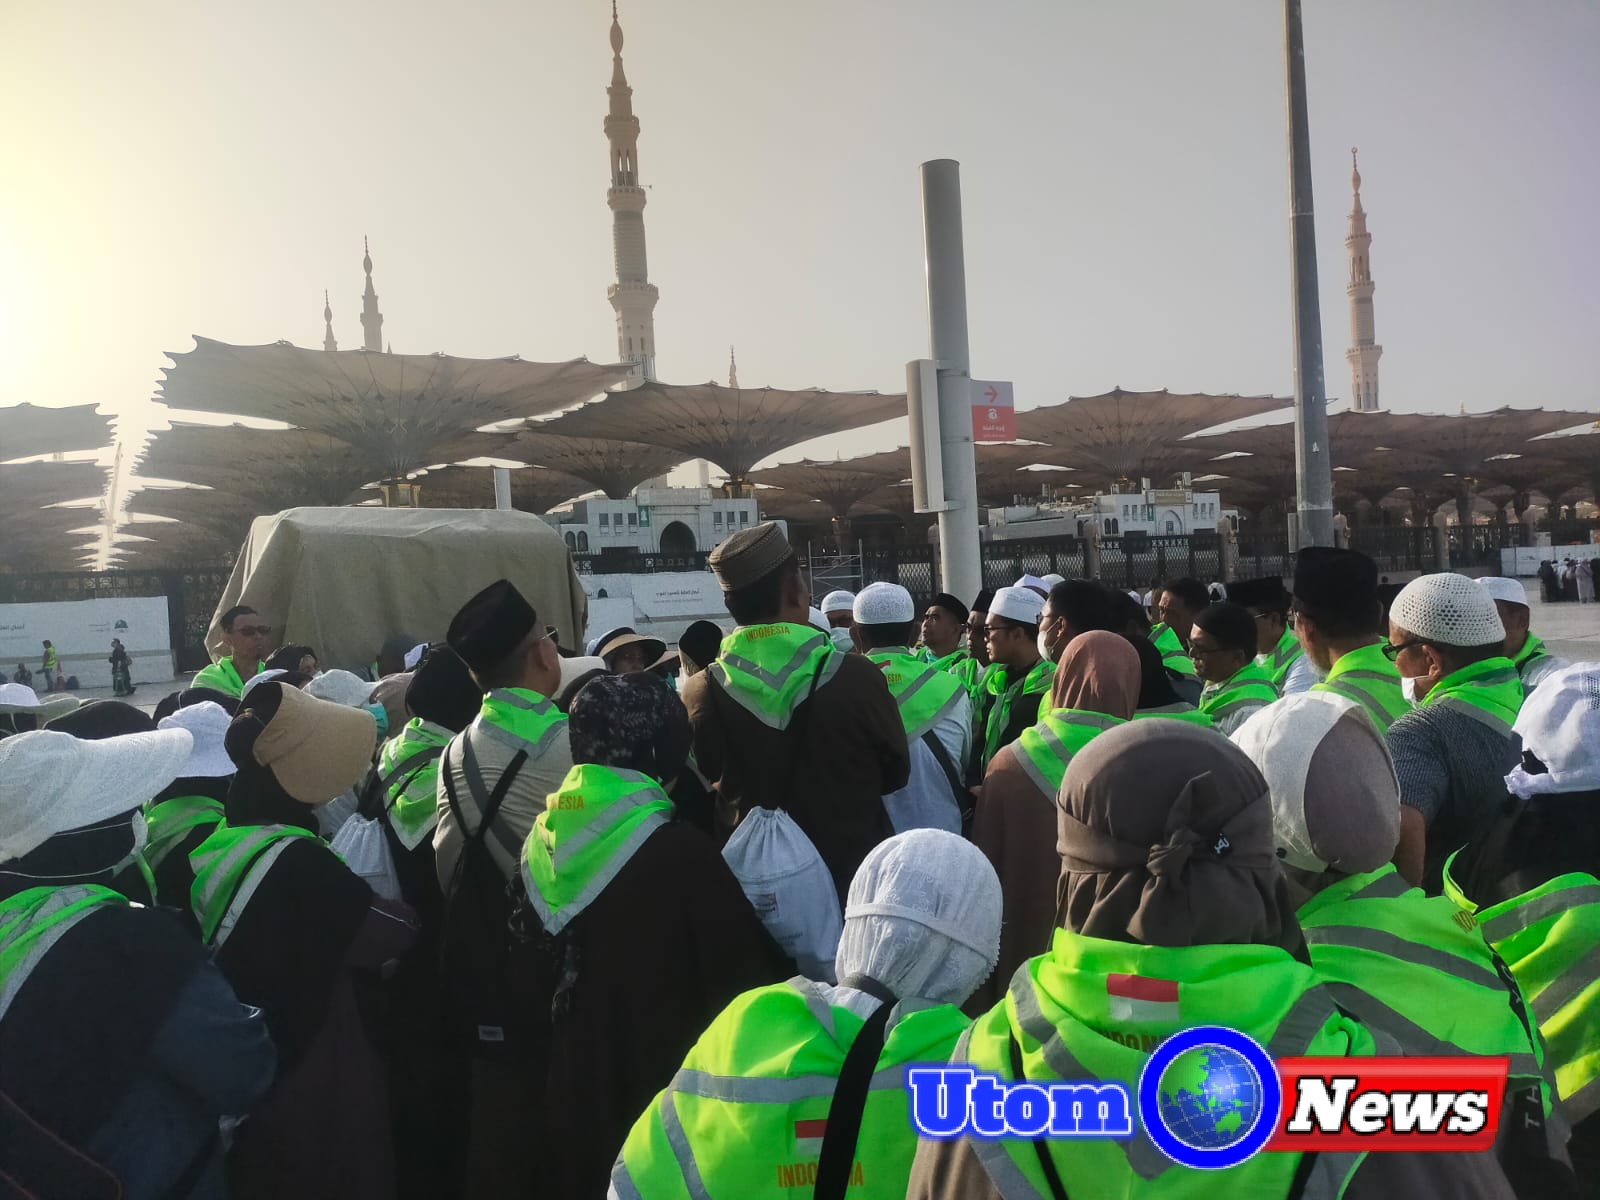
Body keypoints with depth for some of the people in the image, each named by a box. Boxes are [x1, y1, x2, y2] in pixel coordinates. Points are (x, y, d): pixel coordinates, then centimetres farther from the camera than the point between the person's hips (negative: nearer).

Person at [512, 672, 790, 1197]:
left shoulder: (543, 844, -3)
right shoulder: (681, 853, -23)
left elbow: (527, 982, 7)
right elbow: (743, 973, -16)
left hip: (570, 1096, 6)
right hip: (663, 1092, -6)